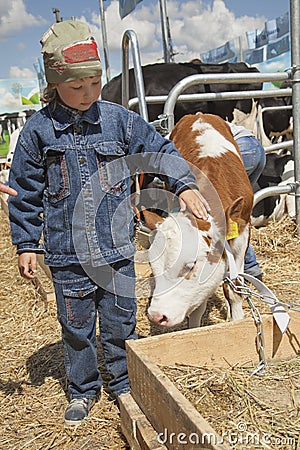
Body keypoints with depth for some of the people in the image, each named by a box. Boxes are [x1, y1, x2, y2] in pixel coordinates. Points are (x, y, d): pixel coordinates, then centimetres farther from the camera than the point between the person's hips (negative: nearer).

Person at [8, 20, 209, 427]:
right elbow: (25, 192, 3)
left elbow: (160, 152, 6)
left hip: (117, 250, 1)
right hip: (67, 256, 0)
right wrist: (26, 244, 4)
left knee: (120, 322, 13)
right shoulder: (38, 131, -3)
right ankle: (82, 390, 38)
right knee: (76, 326, 14)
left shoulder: (118, 120, -2)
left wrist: (184, 185, -10)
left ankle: (124, 384, 38)